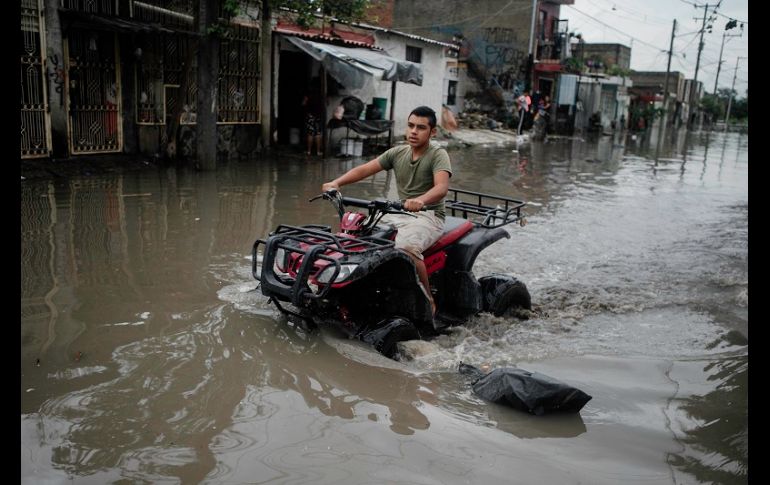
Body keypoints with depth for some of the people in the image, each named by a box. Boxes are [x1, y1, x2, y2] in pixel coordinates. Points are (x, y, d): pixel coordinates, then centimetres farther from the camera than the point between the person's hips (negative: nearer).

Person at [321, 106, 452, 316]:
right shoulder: (397, 153, 11)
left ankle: (428, 301, -17)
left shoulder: (438, 155, -7)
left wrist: (420, 200, -48)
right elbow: (365, 169, 3)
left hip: (429, 216, -6)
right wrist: (336, 183, -14)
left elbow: (442, 186, -27)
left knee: (406, 247, -36)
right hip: (399, 214, 6)